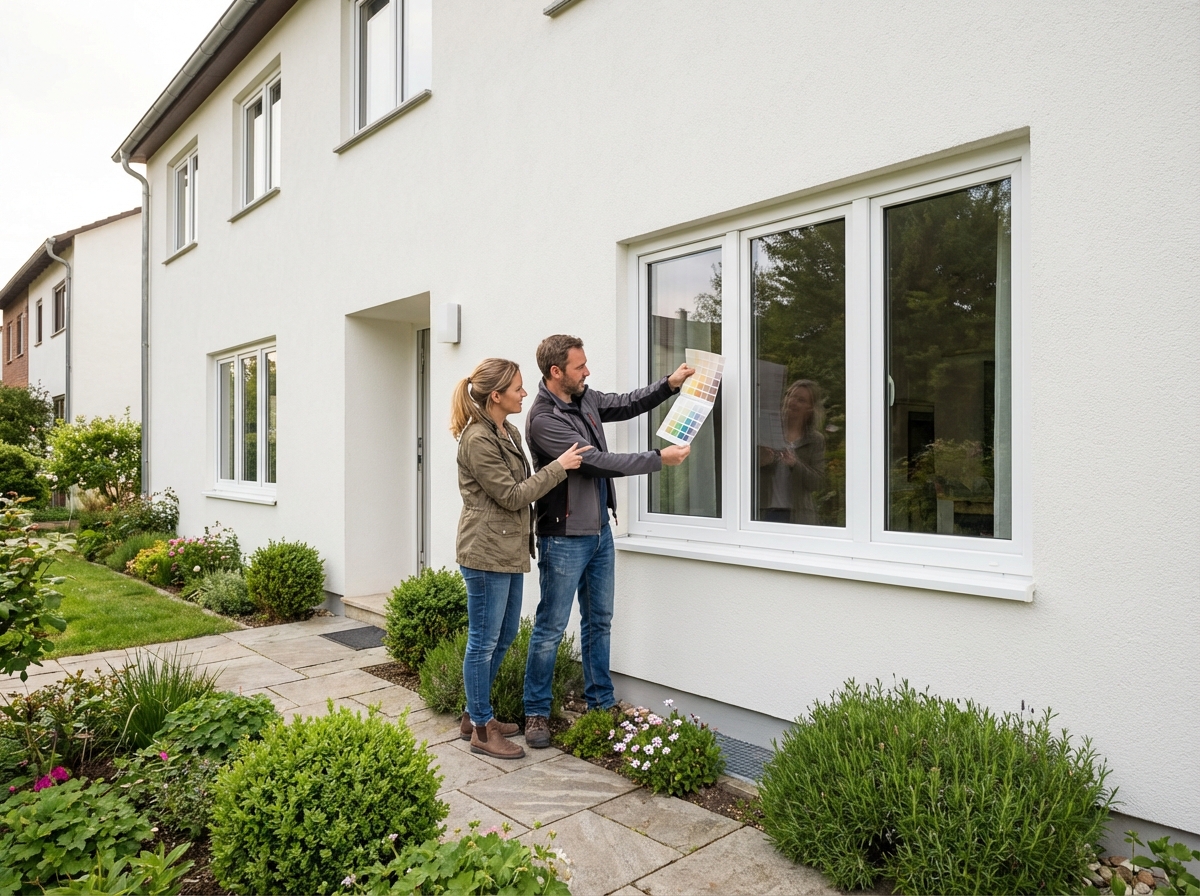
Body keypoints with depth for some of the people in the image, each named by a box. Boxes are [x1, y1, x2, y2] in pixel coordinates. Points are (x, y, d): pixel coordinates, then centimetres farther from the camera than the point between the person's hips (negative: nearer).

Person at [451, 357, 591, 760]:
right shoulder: (477, 440, -17)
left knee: (504, 635, 18)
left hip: (510, 550, 10)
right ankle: (482, 730, 16)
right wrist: (559, 467, -14)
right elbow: (511, 495, -17)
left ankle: (475, 714, 32)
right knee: (484, 641, 2)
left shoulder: (508, 432, 13)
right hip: (486, 552, -10)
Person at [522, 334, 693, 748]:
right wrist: (659, 459, -18)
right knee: (551, 628, 3)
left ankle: (601, 704, 29)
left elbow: (626, 404, 19)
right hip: (564, 539, -8)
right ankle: (537, 712, 18)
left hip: (600, 531, 8)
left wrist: (669, 384, 3)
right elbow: (597, 462, -23)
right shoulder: (543, 419, -21)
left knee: (599, 621, 16)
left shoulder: (584, 398, 5)